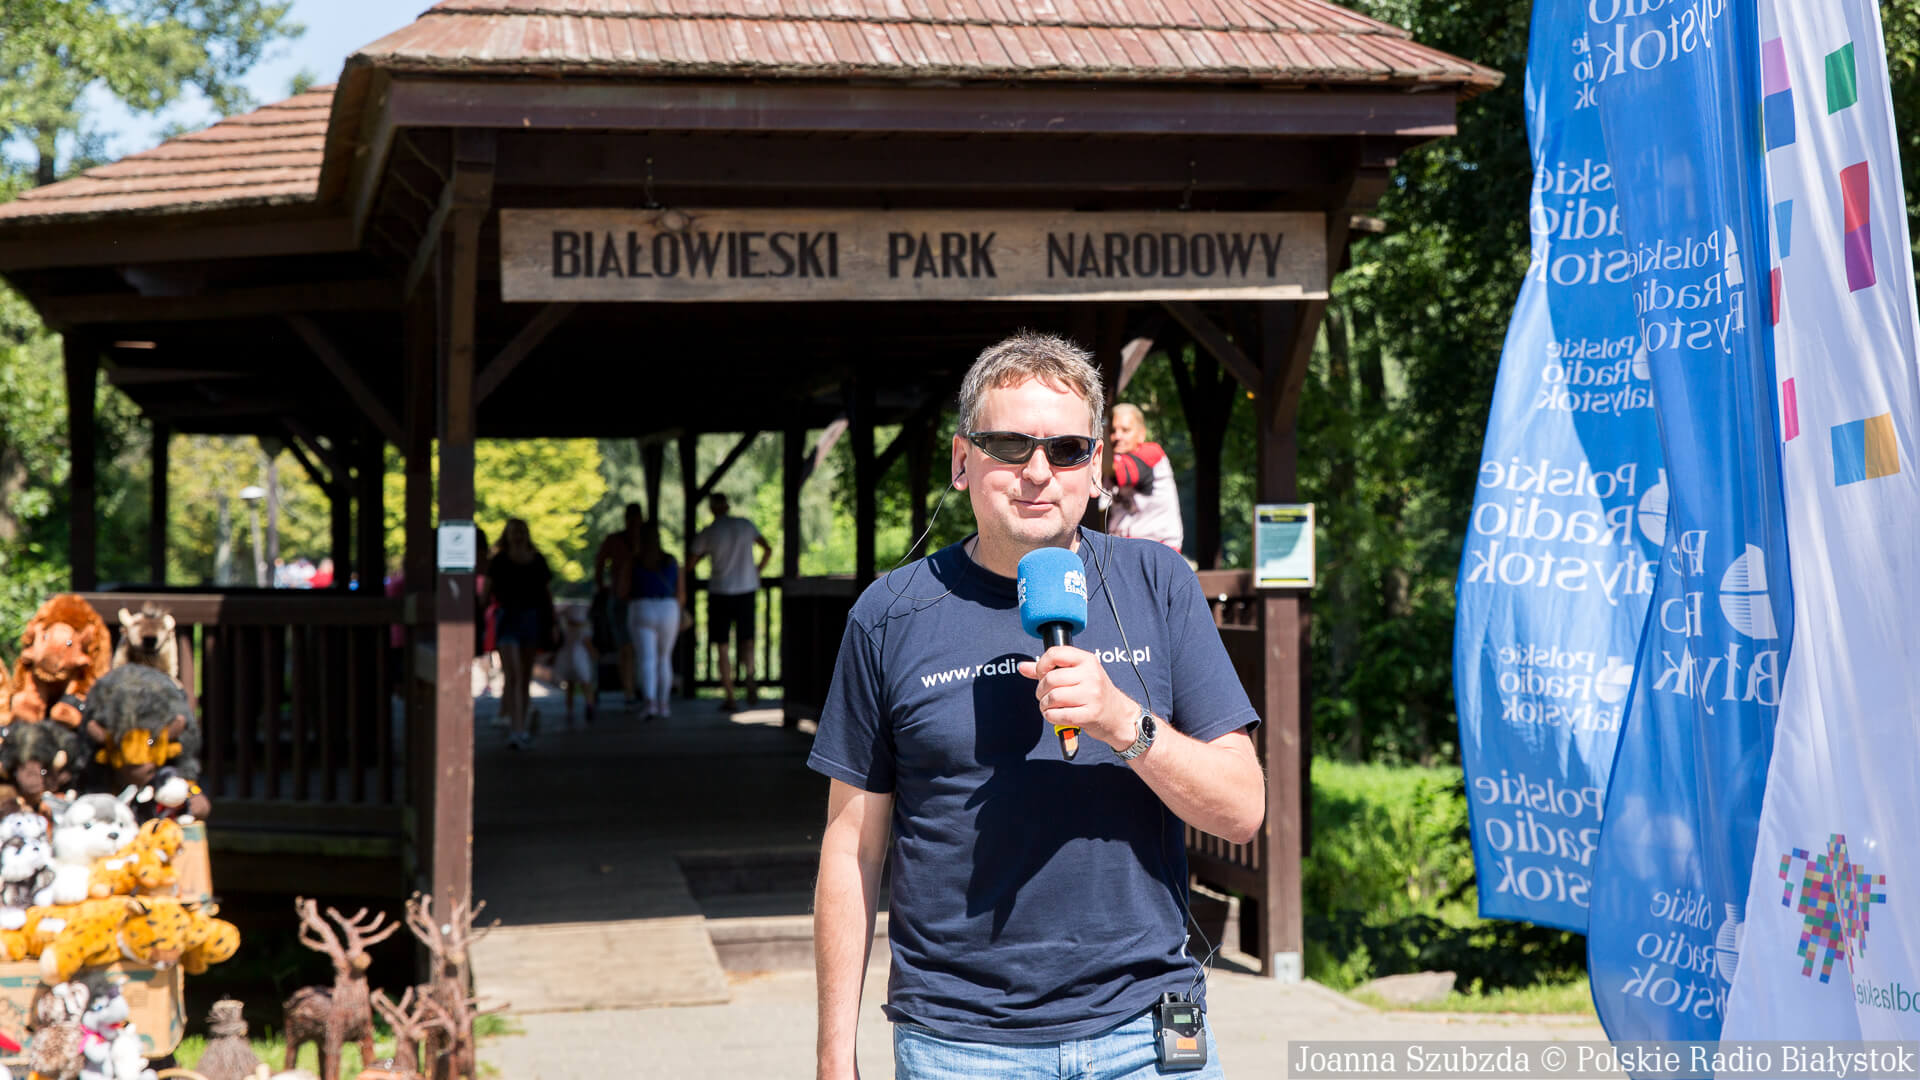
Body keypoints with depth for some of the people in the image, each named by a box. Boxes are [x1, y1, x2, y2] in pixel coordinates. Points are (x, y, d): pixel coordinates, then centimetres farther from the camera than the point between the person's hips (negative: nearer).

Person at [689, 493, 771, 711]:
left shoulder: (707, 533, -7)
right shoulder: (745, 525, 1)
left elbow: (689, 566, 0)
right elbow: (768, 549, 10)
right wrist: (757, 571, 22)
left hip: (720, 592, -2)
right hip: (746, 589, 2)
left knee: (722, 646, 7)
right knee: (746, 640, 13)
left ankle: (730, 698, 4)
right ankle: (748, 676, -17)